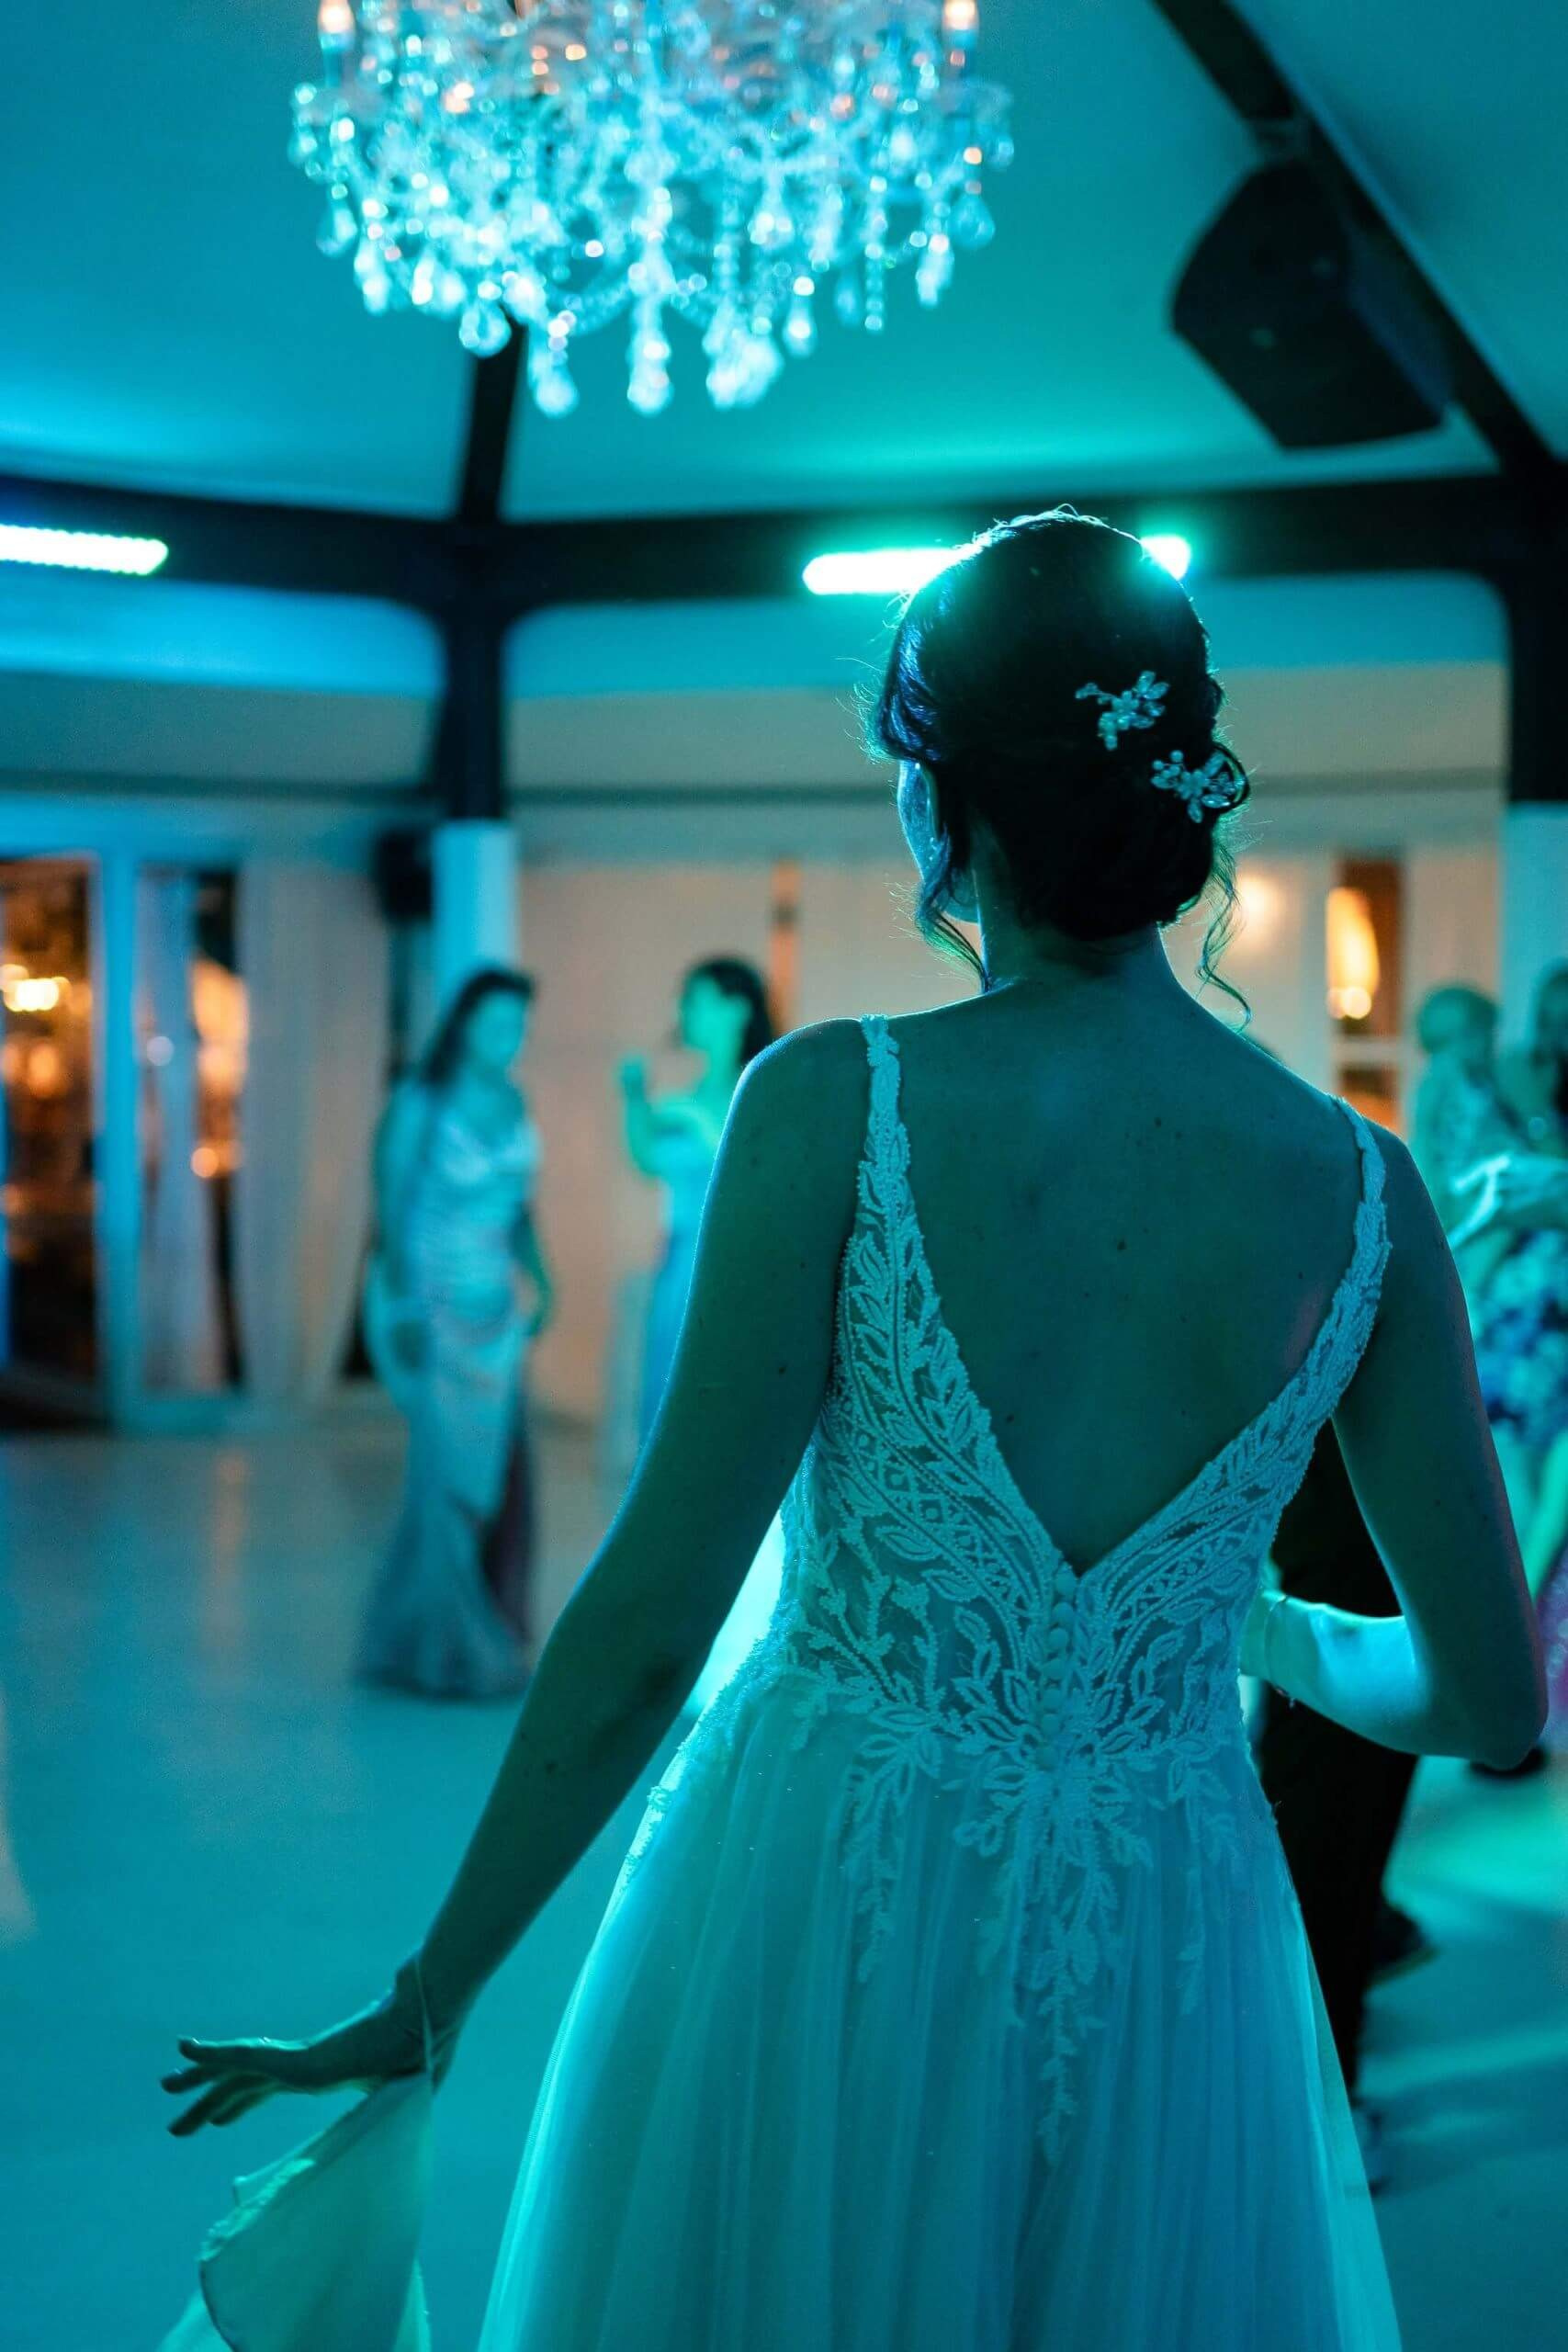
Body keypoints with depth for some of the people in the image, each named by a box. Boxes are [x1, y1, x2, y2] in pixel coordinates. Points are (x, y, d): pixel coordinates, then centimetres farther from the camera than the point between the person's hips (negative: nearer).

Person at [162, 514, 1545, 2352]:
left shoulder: (836, 1106, -17)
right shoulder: (1360, 1188, -8)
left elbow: (649, 1622, -15)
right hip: (1160, 1961, 2)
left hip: (827, 1910, -2)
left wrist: (431, 1998, -4)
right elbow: (1487, 1699, -1)